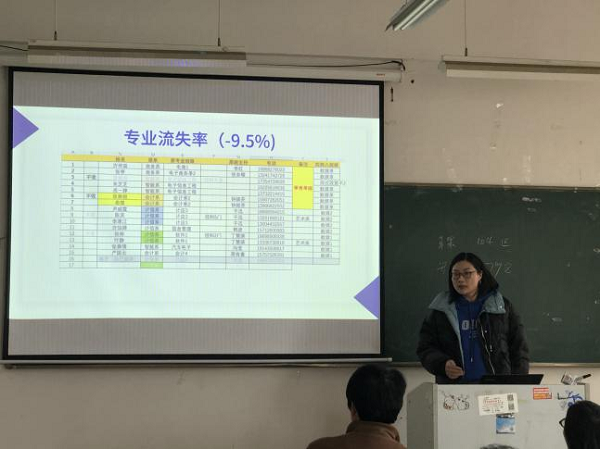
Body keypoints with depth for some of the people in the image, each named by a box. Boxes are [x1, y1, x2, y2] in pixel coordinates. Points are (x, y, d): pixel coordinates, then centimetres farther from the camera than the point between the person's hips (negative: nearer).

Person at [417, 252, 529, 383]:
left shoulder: (502, 306, 12)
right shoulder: (440, 310, 12)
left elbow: (519, 348, 13)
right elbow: (425, 347, 12)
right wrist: (442, 364, -7)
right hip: (452, 387, 1)